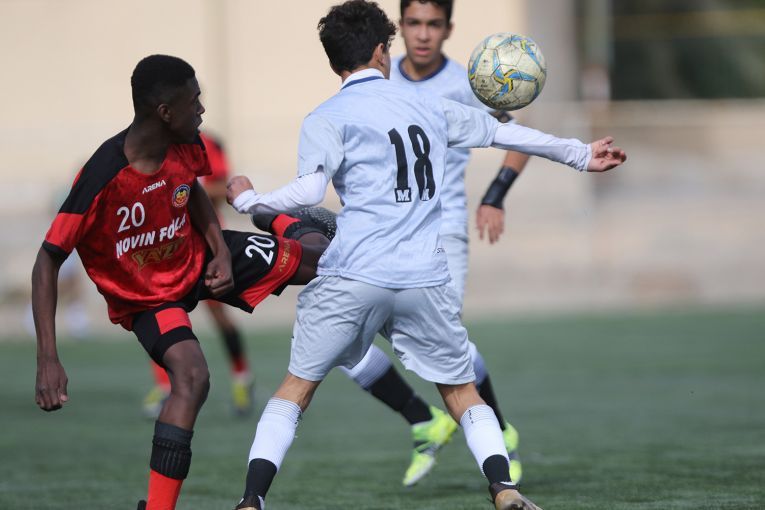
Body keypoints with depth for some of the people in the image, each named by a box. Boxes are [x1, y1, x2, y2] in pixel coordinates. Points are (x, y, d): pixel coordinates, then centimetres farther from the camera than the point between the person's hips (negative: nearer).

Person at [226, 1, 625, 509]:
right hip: (425, 281, 2)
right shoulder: (428, 106, 17)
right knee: (462, 391, 15)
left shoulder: (326, 119, 4)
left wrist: (248, 200, 8)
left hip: (351, 277, -2)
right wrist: (580, 154, 41)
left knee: (297, 387, 9)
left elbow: (308, 192, -10)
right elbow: (503, 132, 28)